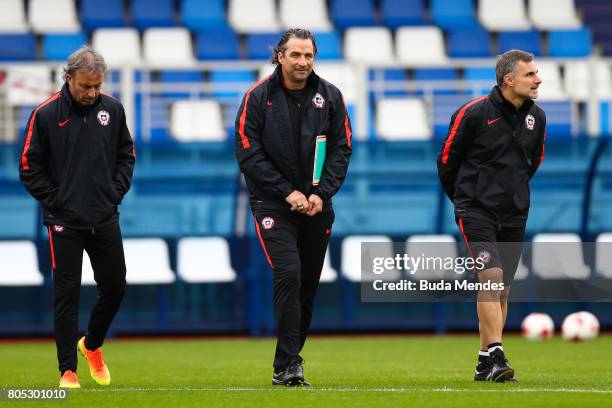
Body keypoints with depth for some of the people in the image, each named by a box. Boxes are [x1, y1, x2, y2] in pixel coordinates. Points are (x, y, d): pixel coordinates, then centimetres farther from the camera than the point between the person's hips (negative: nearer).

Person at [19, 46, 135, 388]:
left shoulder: (112, 109, 2)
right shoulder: (46, 115, -8)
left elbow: (127, 154, 14)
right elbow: (30, 168, -3)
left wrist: (116, 193, 2)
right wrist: (56, 203, -7)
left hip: (105, 219, 4)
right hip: (65, 222, -3)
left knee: (115, 287, 8)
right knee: (66, 295, -2)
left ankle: (92, 344, 34)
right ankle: (68, 370, 5)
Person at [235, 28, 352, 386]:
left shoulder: (330, 97, 4)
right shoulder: (258, 98, -5)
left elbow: (341, 149, 4)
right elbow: (249, 153, -7)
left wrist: (321, 194, -9)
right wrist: (288, 193, -13)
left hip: (316, 206, 4)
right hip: (273, 204, -4)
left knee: (308, 286, 7)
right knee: (288, 275, -19)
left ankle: (288, 362, 20)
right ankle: (288, 365, -19)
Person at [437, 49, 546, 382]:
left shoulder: (536, 117, 4)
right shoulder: (474, 113, -12)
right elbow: (446, 159, 0)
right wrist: (463, 198, 11)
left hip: (514, 215, 5)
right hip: (476, 211, -5)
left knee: (502, 289, 7)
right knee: (491, 276, -19)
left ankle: (486, 364, 15)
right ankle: (495, 355, -22)